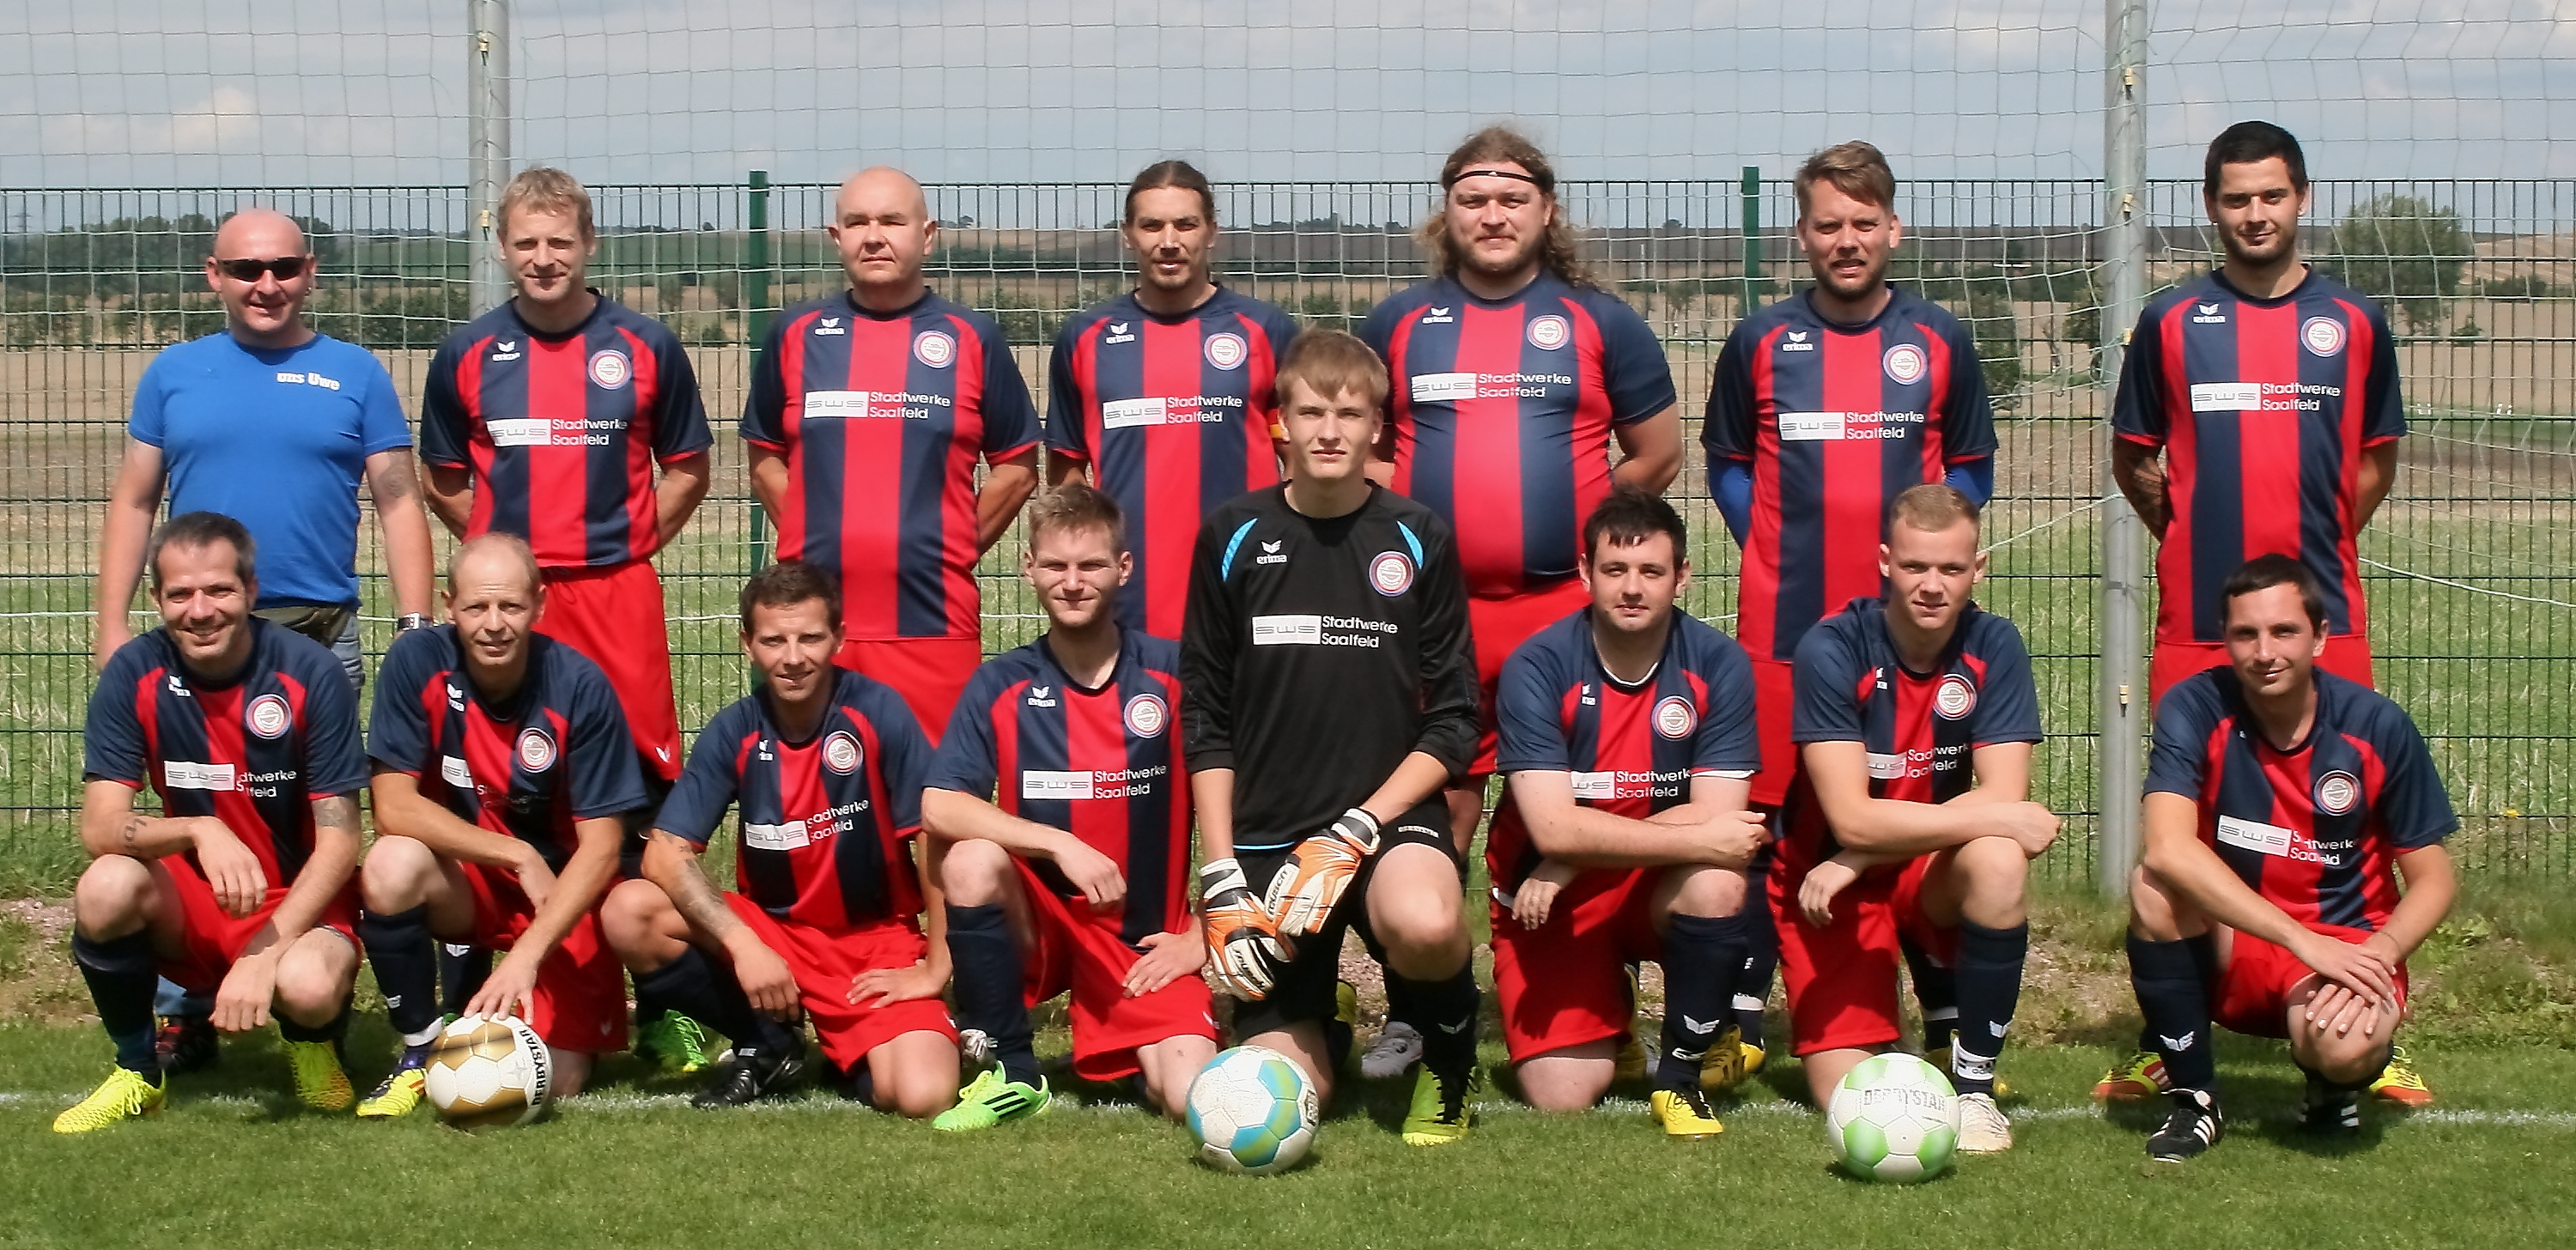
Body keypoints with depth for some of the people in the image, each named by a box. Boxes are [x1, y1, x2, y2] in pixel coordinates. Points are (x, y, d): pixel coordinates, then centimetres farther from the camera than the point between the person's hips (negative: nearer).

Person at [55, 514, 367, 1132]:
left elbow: (339, 841, -14)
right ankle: (138, 1072, -3)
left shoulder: (309, 673, -14)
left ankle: (313, 1040, 6)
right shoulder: (134, 675, -8)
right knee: (105, 888, -30)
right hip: (189, 906, 2)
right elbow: (98, 829, -15)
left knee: (307, 985, -36)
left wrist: (262, 956, -25)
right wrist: (199, 831, -35)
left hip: (298, 902, -2)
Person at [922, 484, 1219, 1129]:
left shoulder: (1174, 673, -5)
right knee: (971, 860, -32)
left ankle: (1136, 1057, 18)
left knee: (1192, 1098, -22)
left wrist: (1203, 933, -4)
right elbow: (938, 808, -15)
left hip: (1146, 938, -1)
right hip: (1035, 922, 1)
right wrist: (1061, 845, -25)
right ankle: (1010, 1073, -13)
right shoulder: (1000, 685, -3)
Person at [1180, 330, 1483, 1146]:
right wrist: (1219, 875, -2)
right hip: (1264, 834, 1)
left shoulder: (1419, 540, 1)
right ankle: (1318, 1013, 31)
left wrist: (1359, 827, -12)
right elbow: (1205, 721, 5)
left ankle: (1450, 1065, -3)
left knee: (1423, 924, -37)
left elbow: (1452, 723, 0)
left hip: (1390, 814, -1)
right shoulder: (1233, 538, 2)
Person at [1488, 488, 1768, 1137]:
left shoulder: (1718, 663, -11)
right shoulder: (1537, 667, -17)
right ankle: (1607, 1020, 24)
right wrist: (1696, 838, -25)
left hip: (1665, 888, 1)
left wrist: (1574, 858, -22)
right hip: (1549, 903, -1)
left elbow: (1716, 814, -18)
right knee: (1561, 1100, -13)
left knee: (1717, 883, -33)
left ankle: (1683, 1074, -10)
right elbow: (1553, 827, -24)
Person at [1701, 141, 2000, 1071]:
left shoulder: (1939, 340, 7)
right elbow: (1727, 463, 14)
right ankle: (1741, 1019, 12)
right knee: (1763, 811, 2)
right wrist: (1767, 543, -2)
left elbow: (1971, 468, 13)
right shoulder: (1761, 341, 6)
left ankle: (1948, 1022, 12)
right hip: (1784, 621, 0)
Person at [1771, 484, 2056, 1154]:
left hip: (1936, 873, 2)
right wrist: (1994, 818, -26)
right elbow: (1852, 818, -24)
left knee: (1999, 862, -34)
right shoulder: (1832, 649, -19)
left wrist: (1857, 862, -22)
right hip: (1827, 879, -2)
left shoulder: (1993, 646, -9)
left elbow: (2002, 795, -17)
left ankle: (1973, 1085, -15)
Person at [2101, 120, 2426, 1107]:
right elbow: (2132, 459, 13)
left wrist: (2316, 543, 8)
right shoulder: (2170, 322, 6)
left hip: (2324, 614, 0)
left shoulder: (2354, 322, 8)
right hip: (2196, 618, 0)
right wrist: (2193, 537, 5)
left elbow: (2377, 460, 17)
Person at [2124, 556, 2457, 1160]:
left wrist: (2376, 956, -23)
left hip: (2347, 945, -1)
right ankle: (2194, 1098, -10)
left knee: (2343, 1047, -34)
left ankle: (2334, 1086, 8)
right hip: (2226, 952, 1)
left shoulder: (2378, 726, -9)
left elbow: (2433, 879, -3)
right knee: (2154, 889, -30)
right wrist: (2306, 942, -32)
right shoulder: (2194, 709, -13)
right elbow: (2168, 849, -28)